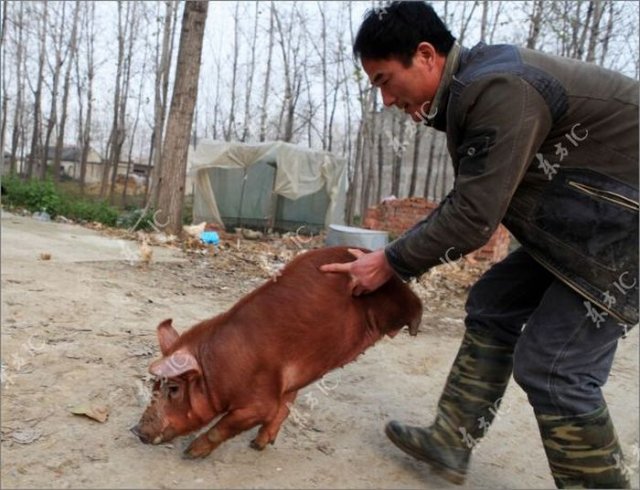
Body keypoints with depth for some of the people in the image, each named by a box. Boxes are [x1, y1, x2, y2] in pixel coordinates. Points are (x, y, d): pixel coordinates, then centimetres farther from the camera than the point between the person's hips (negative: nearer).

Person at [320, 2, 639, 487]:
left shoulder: (498, 89, -25)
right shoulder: (471, 88, 6)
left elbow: (474, 216, -25)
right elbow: (468, 200, 10)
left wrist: (390, 262, -13)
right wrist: (400, 256, 5)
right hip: (577, 223, 10)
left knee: (551, 366, -11)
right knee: (493, 306, 10)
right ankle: (450, 443, 20)